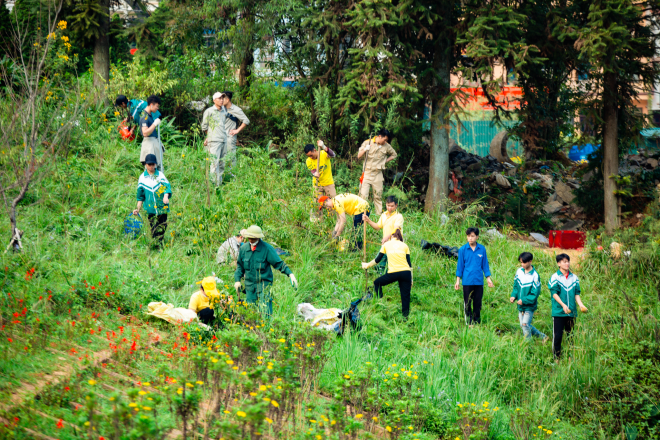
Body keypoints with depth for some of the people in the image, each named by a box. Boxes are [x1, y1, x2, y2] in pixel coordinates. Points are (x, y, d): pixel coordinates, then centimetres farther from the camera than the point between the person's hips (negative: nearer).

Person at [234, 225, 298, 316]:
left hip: (264, 285, -4)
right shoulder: (244, 248, 5)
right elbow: (240, 265, 19)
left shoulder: (267, 248, -8)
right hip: (250, 285, 4)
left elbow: (279, 263, -6)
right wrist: (237, 280, 11)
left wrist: (290, 274, -17)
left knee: (265, 311, -12)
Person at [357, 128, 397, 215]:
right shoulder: (367, 143, 0)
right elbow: (359, 156, 0)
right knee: (363, 195, -9)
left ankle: (379, 214, 10)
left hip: (377, 174, 2)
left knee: (378, 196, 5)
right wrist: (364, 150, -21)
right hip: (367, 173, -2)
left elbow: (394, 155, 21)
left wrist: (385, 161, 7)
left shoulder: (386, 146, 5)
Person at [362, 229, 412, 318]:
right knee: (405, 297, 5)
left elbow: (377, 260, 18)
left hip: (393, 273, -1)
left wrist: (367, 265, 34)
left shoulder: (386, 245, 14)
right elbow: (409, 264, 12)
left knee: (377, 283, 24)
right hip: (406, 273, 1)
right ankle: (406, 317, 1)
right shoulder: (404, 246, 16)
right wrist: (411, 279, 16)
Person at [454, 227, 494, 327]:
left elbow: (485, 264, 11)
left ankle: (477, 322, 17)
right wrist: (458, 280, 4)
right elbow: (460, 265, 4)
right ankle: (469, 322, 14)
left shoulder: (482, 249, 2)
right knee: (467, 303, 5)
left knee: (478, 303, 7)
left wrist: (488, 278, 11)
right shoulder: (463, 250, -2)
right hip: (467, 281, -1)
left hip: (479, 281, 1)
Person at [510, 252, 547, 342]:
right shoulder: (519, 271, 2)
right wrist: (513, 296, -6)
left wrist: (523, 300, -21)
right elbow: (516, 286, 11)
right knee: (523, 325, 13)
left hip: (529, 306, -7)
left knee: (525, 325, -10)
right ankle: (543, 337, 27)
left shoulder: (534, 276, -16)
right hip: (521, 306, 7)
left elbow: (535, 293, -15)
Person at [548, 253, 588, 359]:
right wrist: (563, 305, -23)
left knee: (571, 335, 9)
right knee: (557, 336, -3)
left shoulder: (574, 277, 10)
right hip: (558, 311, -4)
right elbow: (554, 293, -11)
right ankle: (556, 357, 5)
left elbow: (576, 293, 10)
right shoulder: (555, 277, -3)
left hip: (571, 311, 4)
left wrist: (580, 304, -6)